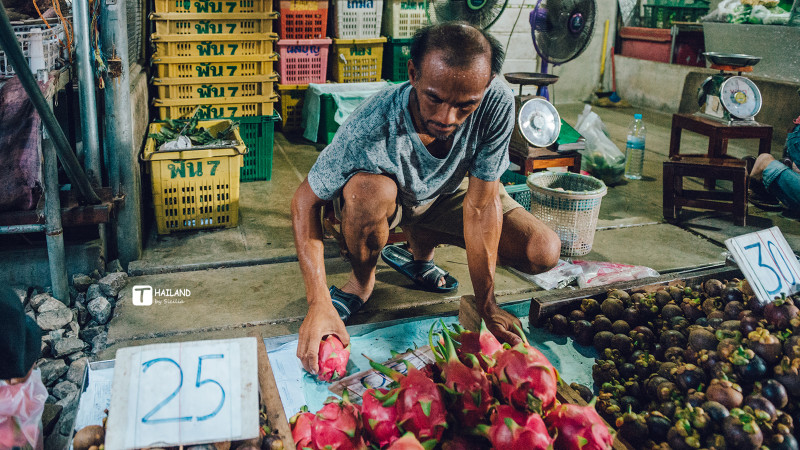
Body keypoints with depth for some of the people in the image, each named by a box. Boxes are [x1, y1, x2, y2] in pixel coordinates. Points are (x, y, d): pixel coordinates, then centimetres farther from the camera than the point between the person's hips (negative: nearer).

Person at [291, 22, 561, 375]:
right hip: (387, 197, -2)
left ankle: (419, 248, 9)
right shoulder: (372, 126, -39)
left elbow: (481, 204, -27)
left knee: (543, 253, -14)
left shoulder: (497, 103, -33)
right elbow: (305, 201, -29)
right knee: (369, 188, -39)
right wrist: (319, 304, -38)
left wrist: (486, 306, -25)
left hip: (448, 192, 3)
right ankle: (362, 280, -5)